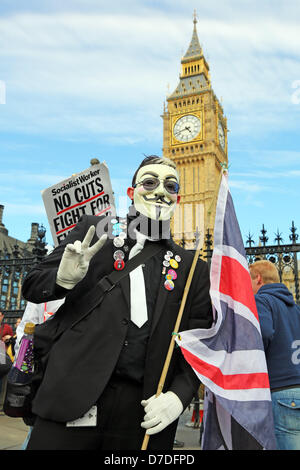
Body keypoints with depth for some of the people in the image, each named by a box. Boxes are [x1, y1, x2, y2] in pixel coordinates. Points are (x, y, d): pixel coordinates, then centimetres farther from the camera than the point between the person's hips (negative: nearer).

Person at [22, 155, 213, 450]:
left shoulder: (192, 268, 8)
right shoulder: (94, 230, 5)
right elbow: (32, 287, 4)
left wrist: (179, 395, -7)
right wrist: (65, 278, -17)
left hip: (145, 414, 2)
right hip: (73, 401, -1)